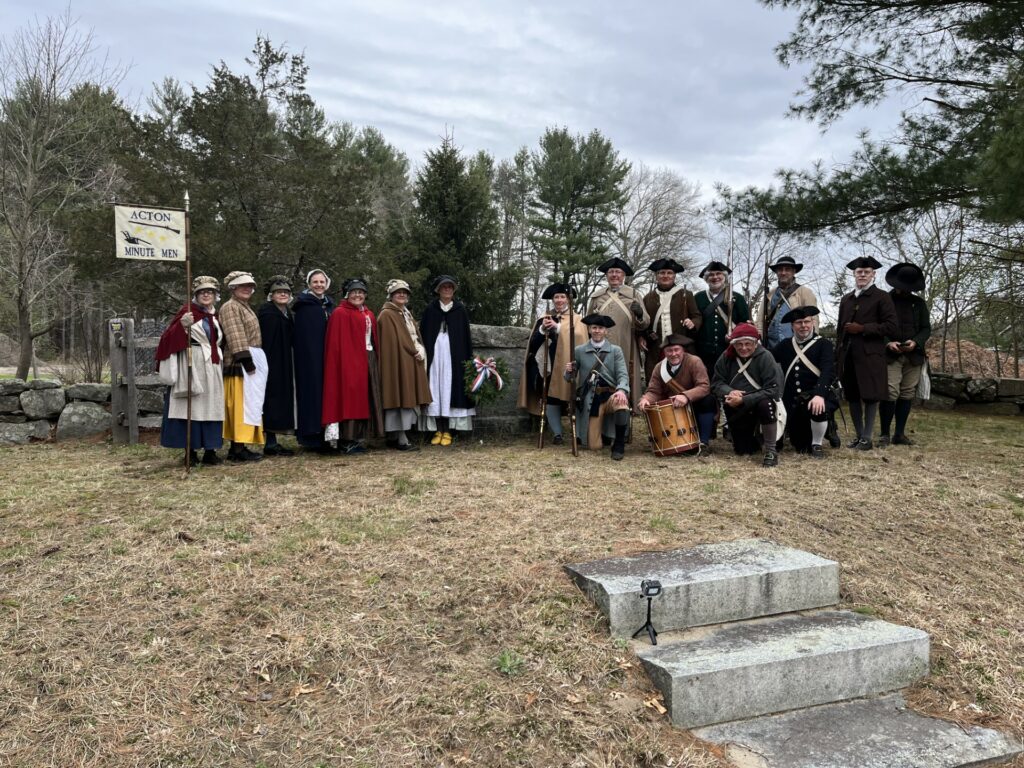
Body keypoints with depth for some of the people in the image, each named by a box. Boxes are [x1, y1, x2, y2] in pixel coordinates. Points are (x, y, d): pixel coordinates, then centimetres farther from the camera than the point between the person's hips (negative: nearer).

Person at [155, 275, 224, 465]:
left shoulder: (215, 315, 16)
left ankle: (210, 450, 11)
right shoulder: (187, 312, -2)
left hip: (212, 368, 6)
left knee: (211, 407, 5)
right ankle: (191, 451, 1)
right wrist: (182, 325, -27)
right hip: (192, 365, -6)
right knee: (191, 407, -4)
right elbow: (171, 338, -11)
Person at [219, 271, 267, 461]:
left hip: (253, 361, 9)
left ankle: (236, 446, 14)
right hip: (242, 363, -9)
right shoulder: (230, 307, -7)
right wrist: (247, 361, -23)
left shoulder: (245, 307, 22)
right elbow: (236, 337, -17)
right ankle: (239, 448, -9)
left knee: (245, 404, 10)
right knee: (244, 404, -10)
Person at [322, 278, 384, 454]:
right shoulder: (340, 314, -5)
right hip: (349, 361, -7)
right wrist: (342, 361, -17)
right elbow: (335, 344, -10)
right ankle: (347, 441, -1)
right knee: (350, 398, -6)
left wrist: (376, 359, 12)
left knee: (365, 399, 7)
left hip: (369, 360, 7)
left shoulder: (369, 315, 16)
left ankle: (358, 438, 14)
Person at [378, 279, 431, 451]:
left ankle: (393, 437, 12)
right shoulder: (387, 315, -7)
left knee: (407, 397, 7)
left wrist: (420, 351, 2)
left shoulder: (406, 314, 21)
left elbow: (416, 335, 20)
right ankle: (401, 439, -9)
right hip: (398, 362, -9)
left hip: (411, 362, 9)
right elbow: (396, 340, -15)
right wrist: (415, 352, -11)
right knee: (401, 397, -10)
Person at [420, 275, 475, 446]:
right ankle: (438, 430, 4)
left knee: (450, 388, -3)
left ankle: (447, 431, 2)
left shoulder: (460, 309, 7)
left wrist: (468, 358, -1)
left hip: (453, 355, -1)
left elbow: (466, 335, 5)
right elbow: (423, 334, 7)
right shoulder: (430, 309, 9)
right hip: (434, 354, 1)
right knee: (435, 388, -1)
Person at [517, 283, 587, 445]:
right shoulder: (544, 319, 14)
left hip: (566, 367, -2)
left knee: (565, 398, -4)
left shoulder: (576, 319, 9)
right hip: (547, 366, 2)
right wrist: (543, 329, -11)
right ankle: (557, 433, -2)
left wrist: (557, 326, -18)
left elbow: (578, 336, -12)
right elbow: (533, 343, 6)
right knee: (550, 399, -5)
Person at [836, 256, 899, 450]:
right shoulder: (846, 299, 18)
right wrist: (838, 354, 12)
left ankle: (867, 438, 3)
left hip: (870, 356, -5)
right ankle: (859, 435, 17)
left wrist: (863, 329, -12)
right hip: (848, 356, 5)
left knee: (870, 397, -2)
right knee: (852, 397, 8)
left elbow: (892, 326, -6)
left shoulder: (881, 297, 2)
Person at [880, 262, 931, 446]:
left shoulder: (919, 303, 14)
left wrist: (915, 342, -10)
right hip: (890, 355, -4)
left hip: (913, 355, 4)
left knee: (907, 394, 4)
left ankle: (900, 434, 11)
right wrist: (888, 343, -16)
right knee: (891, 393, -12)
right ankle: (884, 434, -4)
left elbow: (926, 328, 10)